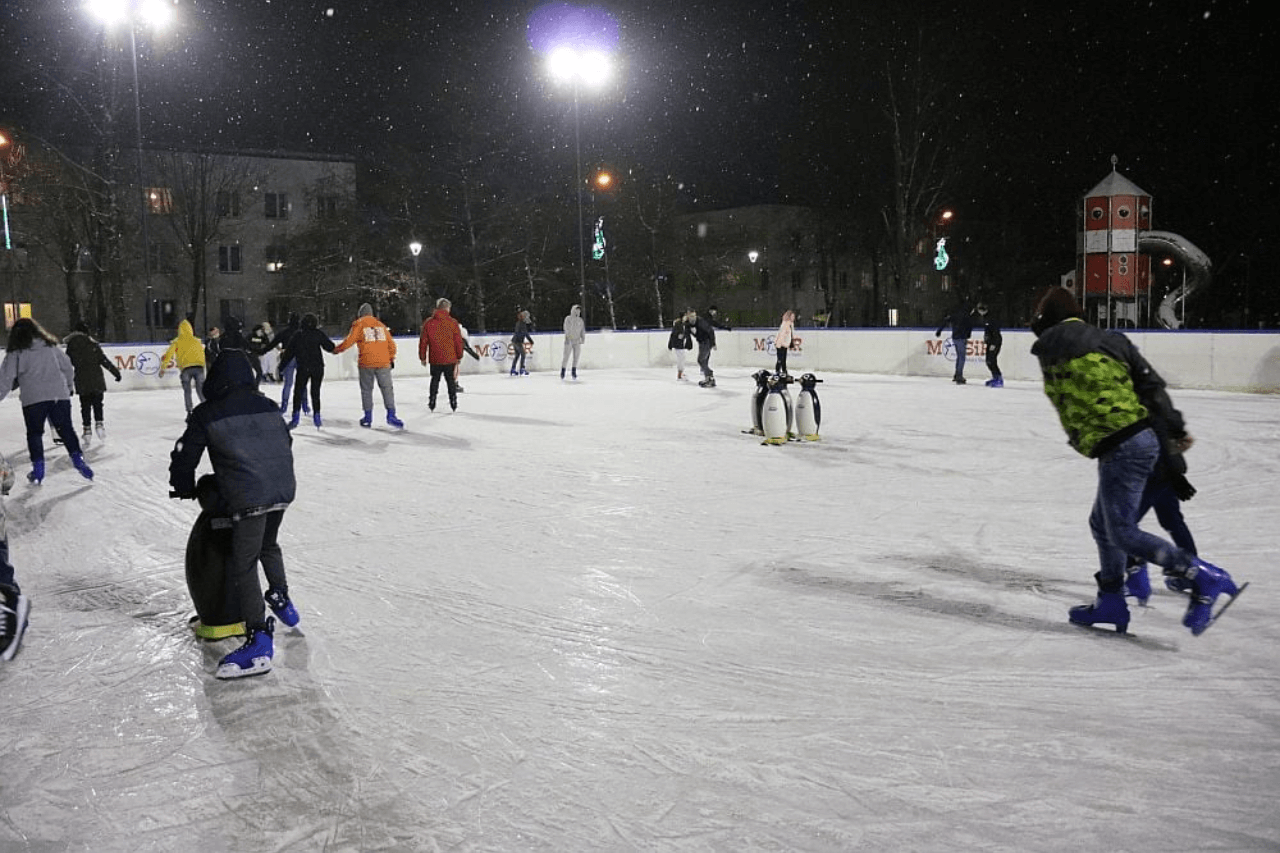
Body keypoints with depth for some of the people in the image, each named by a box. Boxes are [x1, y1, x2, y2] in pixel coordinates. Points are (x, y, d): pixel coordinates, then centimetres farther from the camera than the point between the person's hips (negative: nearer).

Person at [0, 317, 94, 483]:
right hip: (59, 395, 2)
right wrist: (69, 386, 30)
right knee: (65, 429, 10)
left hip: (33, 399, -2)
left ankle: (38, 467, 9)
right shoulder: (51, 347, 11)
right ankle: (77, 458, -2)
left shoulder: (15, 353, 2)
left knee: (34, 433, 10)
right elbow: (67, 367, 16)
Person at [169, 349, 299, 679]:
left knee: (243, 566, -2)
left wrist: (184, 489, 26)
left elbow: (185, 455, 7)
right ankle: (280, 599, 46)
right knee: (268, 545, 32)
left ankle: (259, 639, -9)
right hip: (284, 489, 6)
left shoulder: (205, 414, 2)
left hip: (248, 499, -6)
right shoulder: (267, 405, 16)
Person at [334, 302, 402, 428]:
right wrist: (391, 358, 25)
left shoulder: (358, 325, 4)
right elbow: (391, 343, 14)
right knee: (387, 388, 5)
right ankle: (391, 415, -5)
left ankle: (368, 417, 10)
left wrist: (337, 349, 13)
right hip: (383, 362, 2)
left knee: (366, 389, 8)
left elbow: (349, 341, -3)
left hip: (366, 362, -2)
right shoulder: (381, 325, 15)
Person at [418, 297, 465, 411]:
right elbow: (458, 341, -3)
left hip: (434, 359, 1)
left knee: (435, 380, 14)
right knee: (451, 381, 10)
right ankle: (453, 403, 10)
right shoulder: (452, 323, -6)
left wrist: (422, 357, 10)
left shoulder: (428, 323, -1)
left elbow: (423, 341, 1)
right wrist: (459, 357, 8)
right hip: (450, 359, -1)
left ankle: (432, 403, 15)